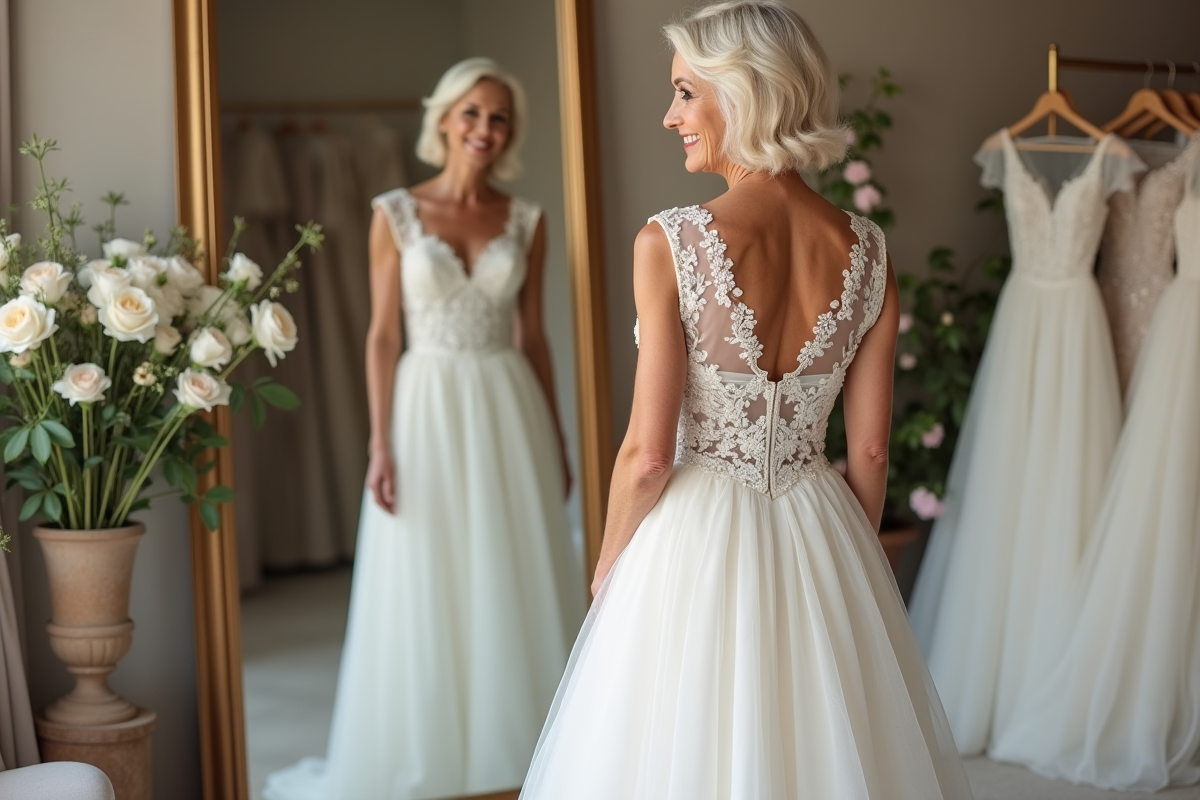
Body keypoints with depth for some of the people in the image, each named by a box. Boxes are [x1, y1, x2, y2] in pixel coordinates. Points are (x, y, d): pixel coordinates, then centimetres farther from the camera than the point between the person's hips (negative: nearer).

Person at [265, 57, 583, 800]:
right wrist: (380, 445, -9)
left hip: (511, 412, 3)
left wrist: (557, 442, 8)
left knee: (518, 587, 6)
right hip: (427, 408, -2)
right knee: (425, 591, 3)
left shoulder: (526, 221, 6)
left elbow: (534, 337, 10)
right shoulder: (396, 213, -1)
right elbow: (382, 335, -2)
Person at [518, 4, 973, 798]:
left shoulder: (670, 243, -16)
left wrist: (608, 566, 3)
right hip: (821, 537, 4)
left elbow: (649, 455, -14)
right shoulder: (866, 249, -3)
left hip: (696, 547, -4)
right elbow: (870, 449, 2)